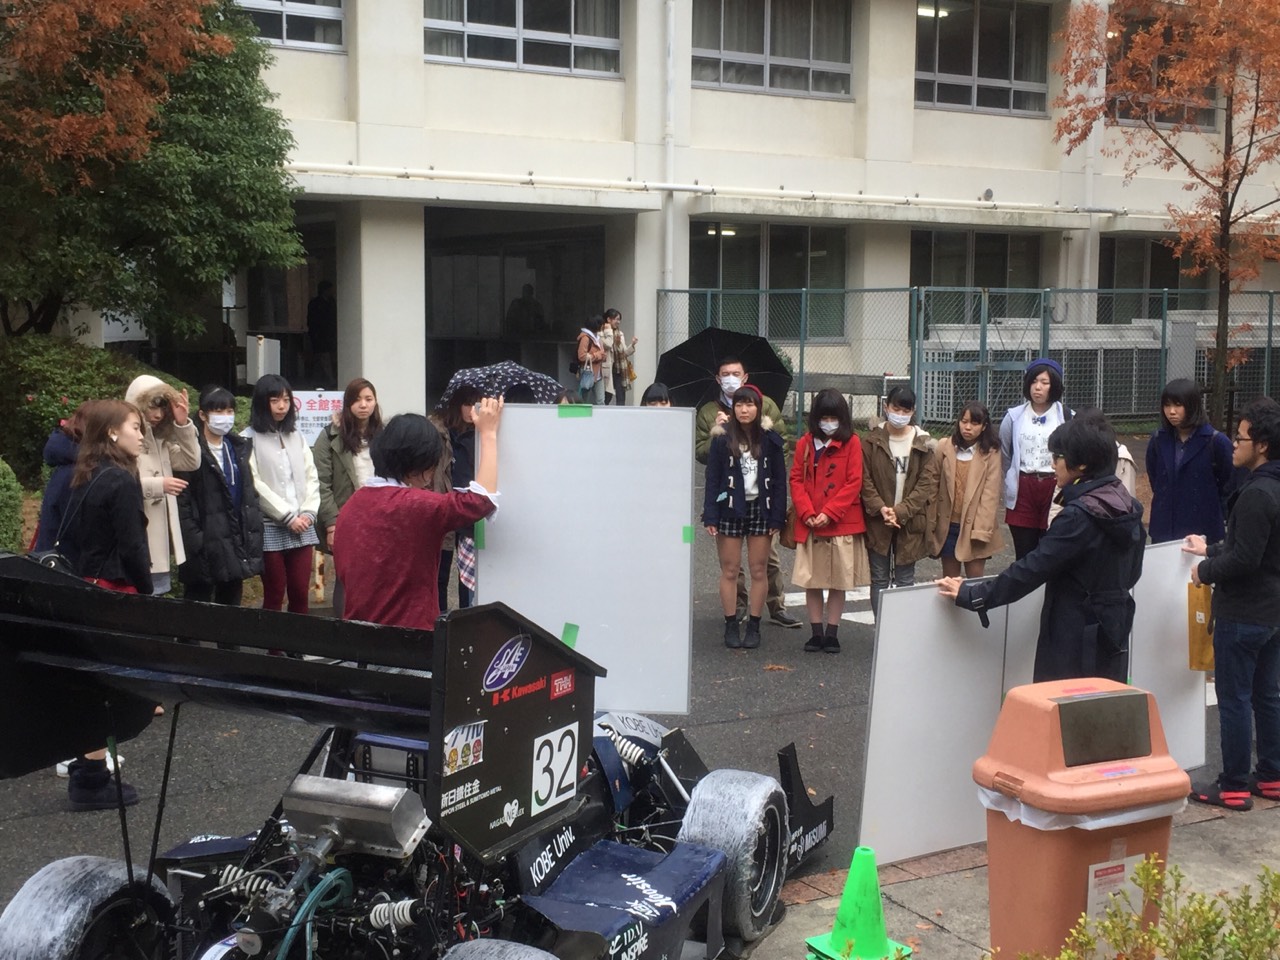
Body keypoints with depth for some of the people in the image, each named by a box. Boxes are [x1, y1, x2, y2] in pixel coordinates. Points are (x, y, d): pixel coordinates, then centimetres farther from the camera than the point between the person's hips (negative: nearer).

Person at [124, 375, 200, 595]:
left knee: (158, 595, 15)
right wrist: (159, 485, -25)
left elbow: (191, 462, 9)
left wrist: (183, 424, -1)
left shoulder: (160, 436, 16)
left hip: (160, 536, 9)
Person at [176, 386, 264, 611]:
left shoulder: (239, 447, 14)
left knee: (231, 605, 12)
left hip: (237, 546, 7)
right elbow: (183, 501, -13)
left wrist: (254, 532, 10)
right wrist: (194, 540, -18)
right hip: (205, 548, -6)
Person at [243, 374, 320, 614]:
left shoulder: (296, 436, 15)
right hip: (270, 528, -4)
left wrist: (308, 513, -3)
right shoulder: (250, 439, -3)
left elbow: (311, 477, 12)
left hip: (302, 528, 5)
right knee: (274, 596, -1)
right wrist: (288, 517, -11)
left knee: (300, 594, 4)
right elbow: (255, 484, -10)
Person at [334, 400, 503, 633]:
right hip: (409, 636, -7)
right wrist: (488, 433, -4)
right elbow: (483, 499, -11)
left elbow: (344, 571, 11)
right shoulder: (417, 506, -18)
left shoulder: (351, 505, 4)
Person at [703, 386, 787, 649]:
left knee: (758, 571, 5)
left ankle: (754, 627, 14)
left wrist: (777, 517, -5)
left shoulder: (770, 439, 0)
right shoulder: (722, 438, -3)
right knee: (729, 570, 4)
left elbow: (779, 480, 1)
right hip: (730, 509, -1)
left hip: (760, 509, 1)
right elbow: (712, 479, -4)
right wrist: (710, 516, -10)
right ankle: (730, 626, 12)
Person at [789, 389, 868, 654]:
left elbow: (854, 483, -7)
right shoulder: (805, 443, 6)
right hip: (809, 524, 2)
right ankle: (816, 632, 15)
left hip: (842, 524, -2)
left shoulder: (851, 443, -2)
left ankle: (832, 633, 14)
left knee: (839, 582, 5)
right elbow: (796, 480, 3)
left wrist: (829, 513, -14)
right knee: (810, 581, 5)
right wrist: (807, 513, -10)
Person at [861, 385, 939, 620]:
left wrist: (901, 511, -14)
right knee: (879, 579, 5)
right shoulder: (873, 440, 1)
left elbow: (928, 483, -5)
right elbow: (865, 479, -3)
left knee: (905, 580, 6)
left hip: (909, 522, 0)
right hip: (878, 521, 0)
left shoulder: (923, 443, 0)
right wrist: (880, 508, -16)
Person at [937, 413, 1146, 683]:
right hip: (1113, 630, 9)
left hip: (1076, 640, -9)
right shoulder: (1124, 505, 5)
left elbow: (1033, 568, -20)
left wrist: (971, 594, -13)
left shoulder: (1081, 515, -21)